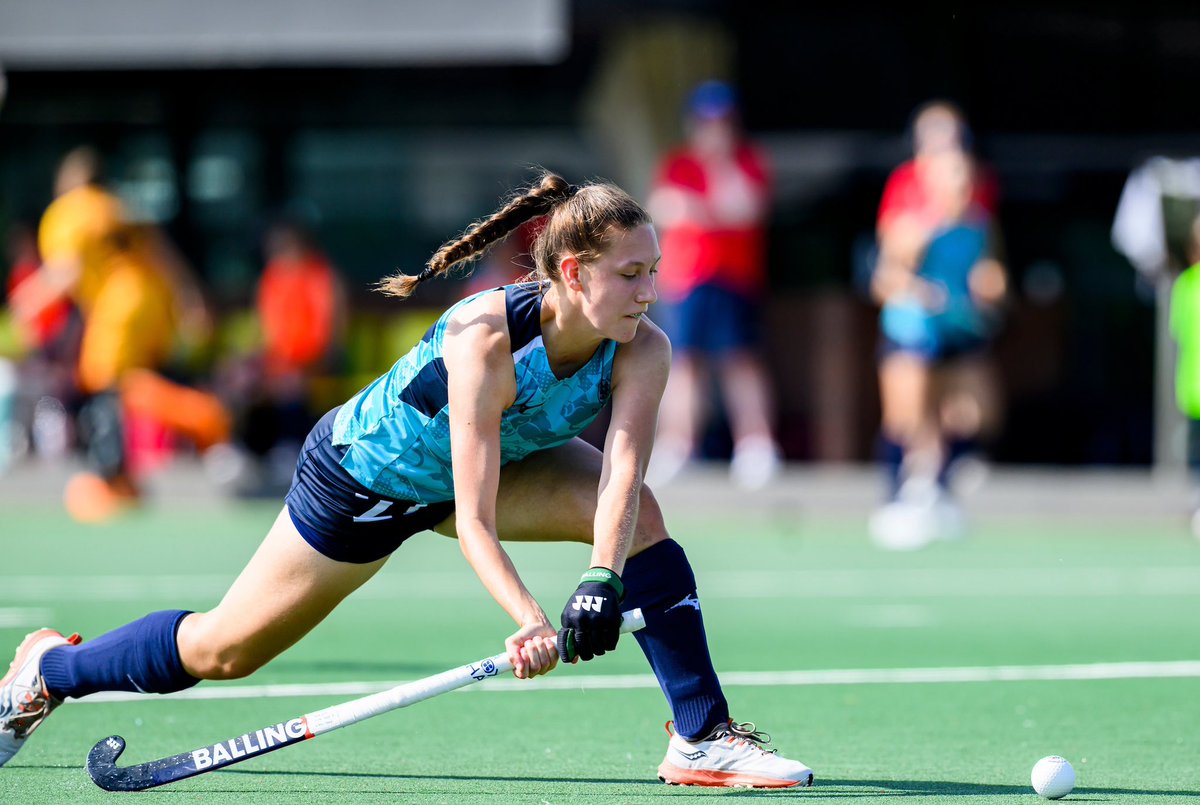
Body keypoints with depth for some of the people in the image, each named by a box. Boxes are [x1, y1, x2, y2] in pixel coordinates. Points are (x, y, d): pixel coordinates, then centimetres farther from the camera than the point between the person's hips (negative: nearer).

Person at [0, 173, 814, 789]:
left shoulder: (642, 350, -25)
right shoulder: (486, 336, -39)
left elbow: (620, 475, -38)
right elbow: (473, 520, -40)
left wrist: (599, 586, -55)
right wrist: (529, 621, -53)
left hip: (497, 462, 5)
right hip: (362, 475, -4)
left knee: (639, 511, -23)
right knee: (222, 652, 6)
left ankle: (703, 737, -18)